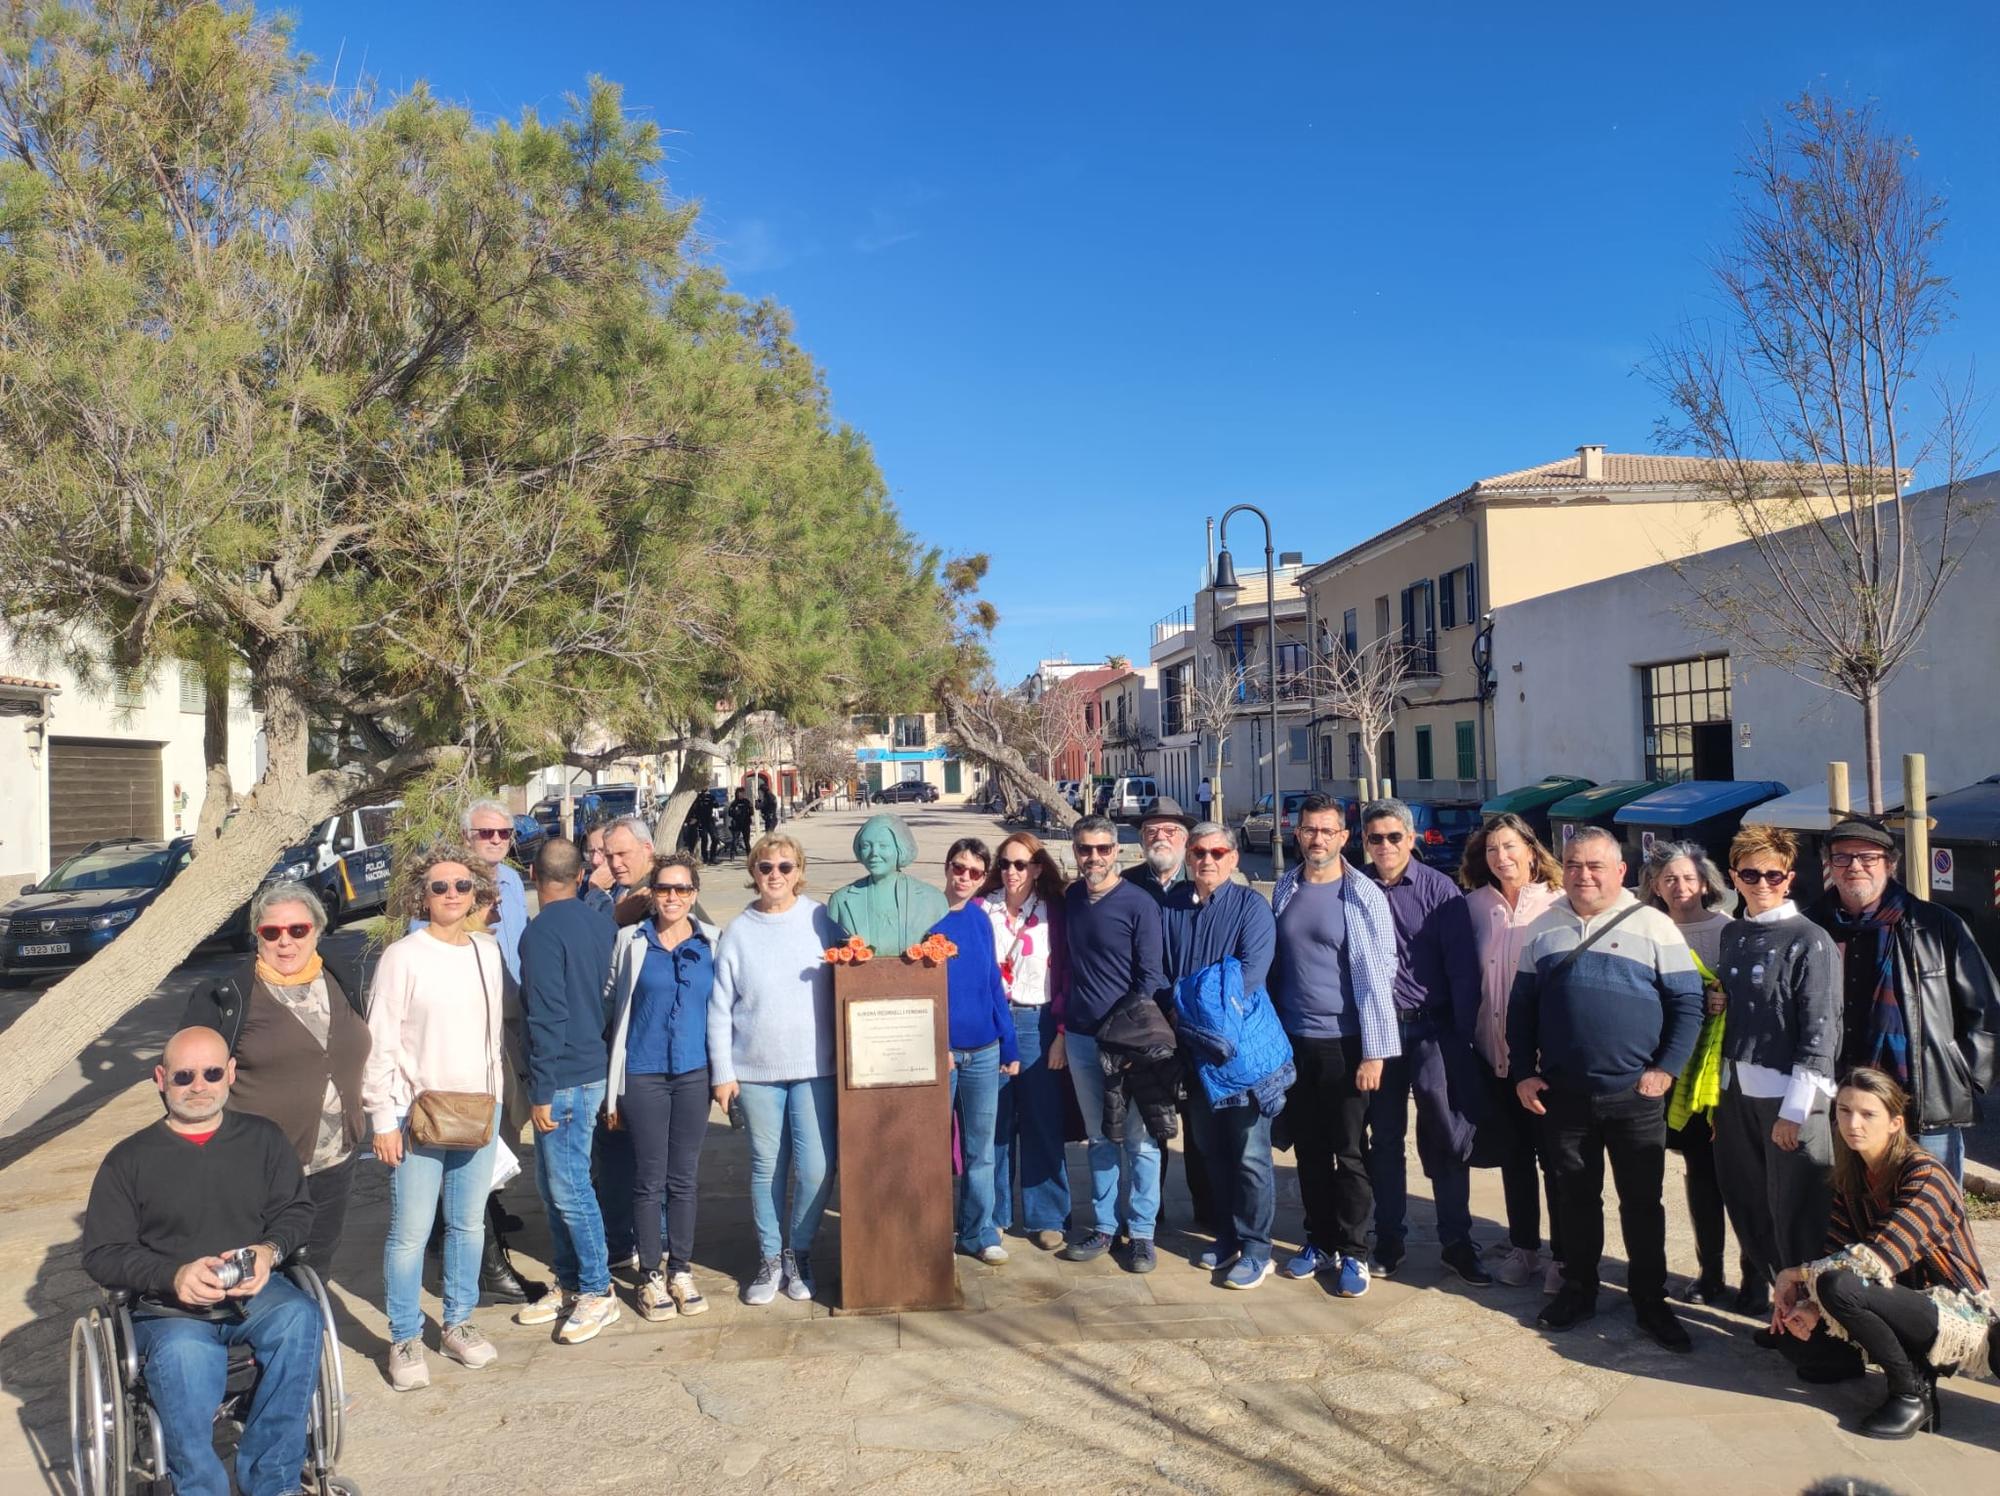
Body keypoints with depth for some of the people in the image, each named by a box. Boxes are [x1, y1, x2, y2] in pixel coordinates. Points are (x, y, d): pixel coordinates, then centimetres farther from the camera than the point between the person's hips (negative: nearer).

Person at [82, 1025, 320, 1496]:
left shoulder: (265, 1138, 11)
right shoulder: (129, 1160, 6)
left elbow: (297, 1209, 10)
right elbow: (101, 1254, 2)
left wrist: (269, 1251, -13)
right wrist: (174, 1276, -16)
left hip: (254, 1291, 2)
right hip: (167, 1304, -1)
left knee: (299, 1317, -33)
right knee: (182, 1357, -37)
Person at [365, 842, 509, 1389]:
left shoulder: (488, 952, 6)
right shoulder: (404, 957, -9)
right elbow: (380, 1044, -9)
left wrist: (494, 1100, 12)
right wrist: (383, 1120, -11)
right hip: (417, 1114, -5)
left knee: (468, 1224, 13)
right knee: (410, 1234, -1)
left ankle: (459, 1324, 28)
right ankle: (405, 1340, 15)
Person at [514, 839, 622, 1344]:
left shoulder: (542, 932, -16)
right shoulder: (602, 923, 7)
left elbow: (547, 1017, -19)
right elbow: (611, 997, 14)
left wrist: (543, 1092, -15)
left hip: (565, 1079, -9)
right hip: (593, 1069, 9)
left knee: (568, 1189, 0)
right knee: (553, 1184, 17)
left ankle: (599, 1292, 9)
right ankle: (568, 1286, 25)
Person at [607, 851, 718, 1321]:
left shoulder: (713, 942, 3)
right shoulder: (632, 942, 1)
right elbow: (618, 1010, 4)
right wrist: (614, 1090, 3)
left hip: (694, 1073, 1)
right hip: (644, 1074, -1)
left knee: (683, 1178, 10)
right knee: (649, 1180, 5)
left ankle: (681, 1270, 22)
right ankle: (651, 1275, 18)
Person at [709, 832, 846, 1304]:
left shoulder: (822, 920, 0)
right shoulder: (738, 931, 3)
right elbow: (719, 1008, 4)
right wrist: (722, 1071, 1)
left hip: (815, 1067, -1)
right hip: (755, 1070, 1)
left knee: (816, 1167, -3)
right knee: (766, 1168, 8)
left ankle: (798, 1252, 20)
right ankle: (770, 1257, 26)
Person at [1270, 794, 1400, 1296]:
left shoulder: (1363, 895, -8)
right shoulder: (1285, 889, 6)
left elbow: (1377, 975, -10)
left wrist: (1373, 1052, -13)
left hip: (1342, 1042, -4)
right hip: (1292, 1040, 4)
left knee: (1349, 1154, 4)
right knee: (1309, 1150, 13)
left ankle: (1352, 1252, 16)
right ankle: (1319, 1241, 26)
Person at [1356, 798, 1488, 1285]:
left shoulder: (1439, 890, -4)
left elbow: (1462, 967, -4)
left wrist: (1464, 1035, -8)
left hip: (1432, 1027, -2)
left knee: (1447, 1137, 1)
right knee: (1385, 1137, 11)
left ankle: (1456, 1240, 15)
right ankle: (1389, 1237, 23)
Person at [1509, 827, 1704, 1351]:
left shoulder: (1653, 926, -3)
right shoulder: (1543, 929, 6)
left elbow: (1687, 1002, -2)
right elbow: (1521, 1007, 10)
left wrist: (1665, 1068, -10)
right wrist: (1523, 1072, 4)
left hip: (1635, 1094, -2)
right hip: (1562, 1093, 2)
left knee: (1642, 1201, 8)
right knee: (1575, 1198, 13)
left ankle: (1650, 1301, 22)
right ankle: (1578, 1290, 28)